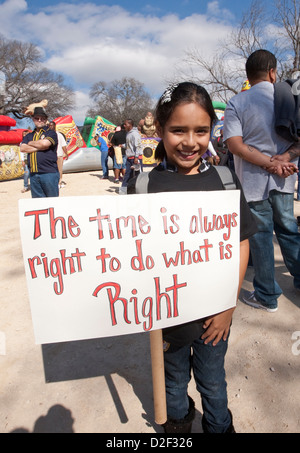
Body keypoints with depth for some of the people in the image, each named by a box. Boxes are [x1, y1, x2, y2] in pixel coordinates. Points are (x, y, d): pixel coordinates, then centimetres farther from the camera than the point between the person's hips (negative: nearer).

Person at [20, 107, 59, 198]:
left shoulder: (51, 133, 6)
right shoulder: (29, 136, 20)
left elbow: (44, 143, -14)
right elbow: (22, 148, 3)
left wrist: (31, 143, 4)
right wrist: (39, 147, -5)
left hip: (49, 173, -5)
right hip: (33, 174, 5)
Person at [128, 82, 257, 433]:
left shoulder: (223, 178, -8)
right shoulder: (142, 185, -13)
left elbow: (241, 242, -2)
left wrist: (228, 303, -6)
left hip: (214, 312, 1)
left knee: (213, 383, 22)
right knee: (175, 383, 24)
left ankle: (220, 427, 52)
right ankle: (178, 422, 55)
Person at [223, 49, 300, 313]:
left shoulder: (237, 103, -5)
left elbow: (235, 144, -15)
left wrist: (270, 162, -16)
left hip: (253, 180, -3)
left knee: (261, 234, 5)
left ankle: (267, 296, 16)